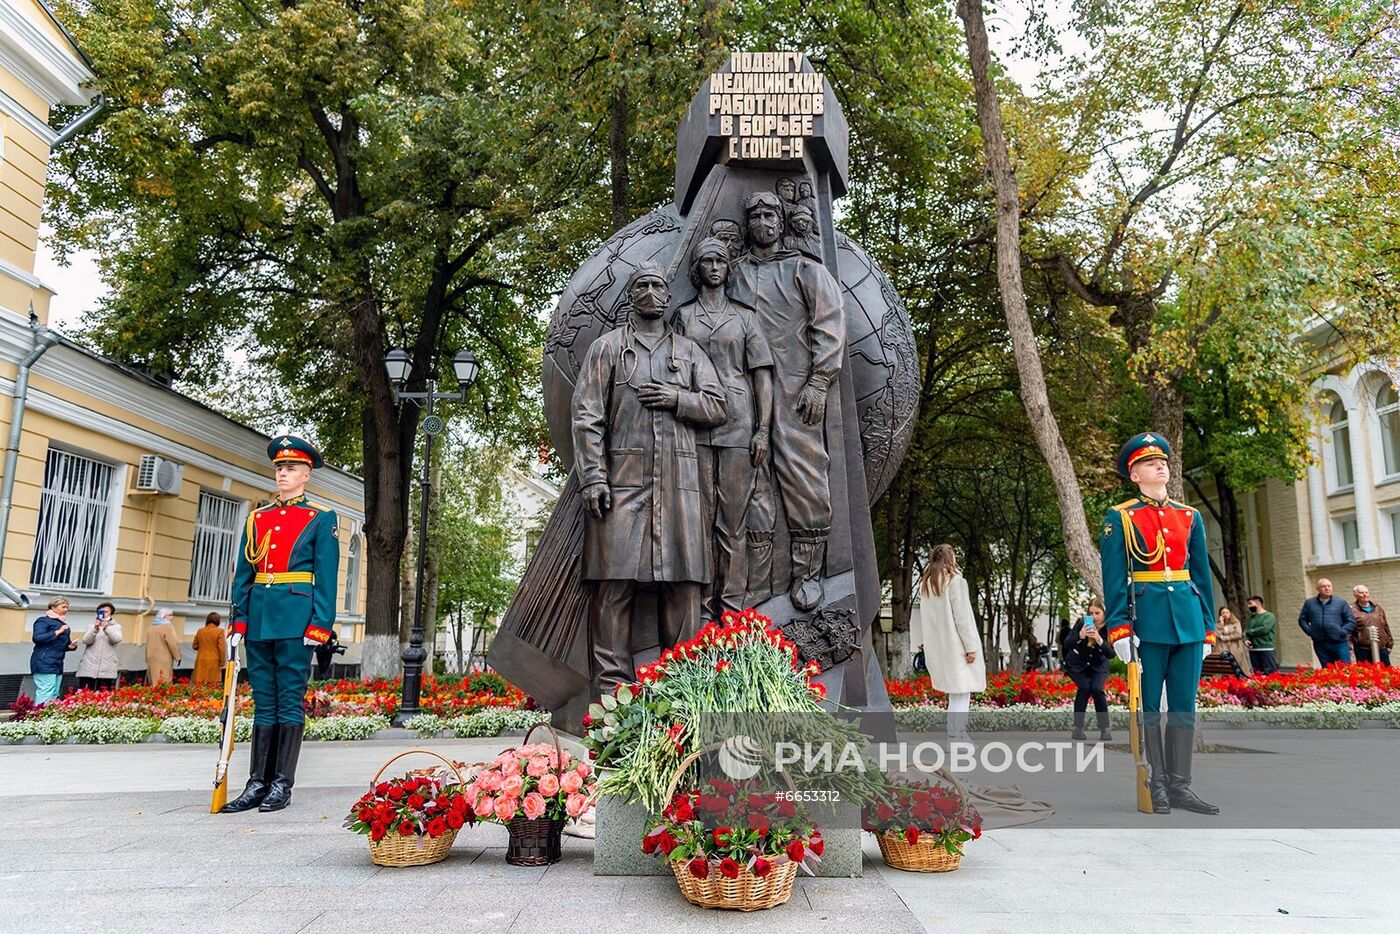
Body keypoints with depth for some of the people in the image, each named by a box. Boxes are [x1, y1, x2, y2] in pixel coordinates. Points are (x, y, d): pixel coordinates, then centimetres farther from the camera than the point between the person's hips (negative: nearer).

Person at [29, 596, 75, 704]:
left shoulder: (62, 623, 23)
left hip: (57, 664, 9)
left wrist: (71, 646, 10)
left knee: (54, 695, 4)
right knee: (45, 694, -16)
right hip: (44, 663, -9)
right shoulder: (43, 621, -4)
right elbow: (37, 638, -19)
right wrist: (58, 631, -18)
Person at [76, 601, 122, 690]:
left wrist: (106, 627, -27)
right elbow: (86, 640, -4)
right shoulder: (92, 626, 13)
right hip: (88, 669, 1)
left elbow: (117, 639, -11)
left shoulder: (116, 626, 10)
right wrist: (95, 628, -21)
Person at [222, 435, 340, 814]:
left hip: (296, 618, -5)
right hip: (259, 617, 5)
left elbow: (326, 577, -4)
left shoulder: (321, 518, 2)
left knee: (290, 700, -1)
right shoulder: (257, 518, 16)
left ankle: (282, 785, 5)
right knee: (263, 701, 8)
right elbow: (243, 573, 14)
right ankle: (258, 782, 13)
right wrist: (238, 621, 5)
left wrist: (319, 625, -12)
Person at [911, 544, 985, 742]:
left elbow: (922, 618, 9)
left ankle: (960, 735, 16)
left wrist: (927, 643, 12)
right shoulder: (955, 580, -12)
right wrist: (971, 647, -11)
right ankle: (955, 739, -5)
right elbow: (962, 616, -14)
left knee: (955, 692, 14)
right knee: (960, 692, -3)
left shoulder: (925, 584, 8)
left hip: (938, 647, 7)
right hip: (956, 647, -7)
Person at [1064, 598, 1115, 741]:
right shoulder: (1082, 623, -21)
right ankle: (1077, 728, -13)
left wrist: (1099, 640, -41)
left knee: (1097, 689, -23)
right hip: (1077, 664, 0)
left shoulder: (1109, 628, -20)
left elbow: (1111, 654, -23)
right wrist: (1079, 636, -42)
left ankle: (1105, 729, -9)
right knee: (1084, 687, -23)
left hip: (1098, 665, 1)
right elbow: (1066, 645, -22)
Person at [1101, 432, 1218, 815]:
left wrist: (1207, 627, 11)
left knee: (1185, 705, 7)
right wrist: (1119, 627, -12)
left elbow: (1202, 575, 15)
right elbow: (1113, 578, -5)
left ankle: (1180, 785, 14)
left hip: (1188, 618, 4)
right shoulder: (1119, 518, 0)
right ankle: (1156, 784, 11)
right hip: (1147, 620, -4)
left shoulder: (1190, 517, 14)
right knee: (1149, 706, 2)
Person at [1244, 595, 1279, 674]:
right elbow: (1246, 631, 14)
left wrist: (1249, 632, -4)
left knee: (1270, 673, -8)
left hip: (1267, 649, -6)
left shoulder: (1269, 616, -1)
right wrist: (1246, 639, -8)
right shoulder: (1252, 617, 17)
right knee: (1257, 674, 7)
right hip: (1253, 650, 6)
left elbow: (1264, 629, -16)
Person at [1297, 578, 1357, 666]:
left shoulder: (1341, 603, 4)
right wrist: (1309, 631, 0)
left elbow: (1351, 621, 4)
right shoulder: (1309, 603, 8)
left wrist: (1342, 632, -8)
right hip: (1320, 645, 2)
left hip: (1339, 643, -2)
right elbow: (1302, 620, 14)